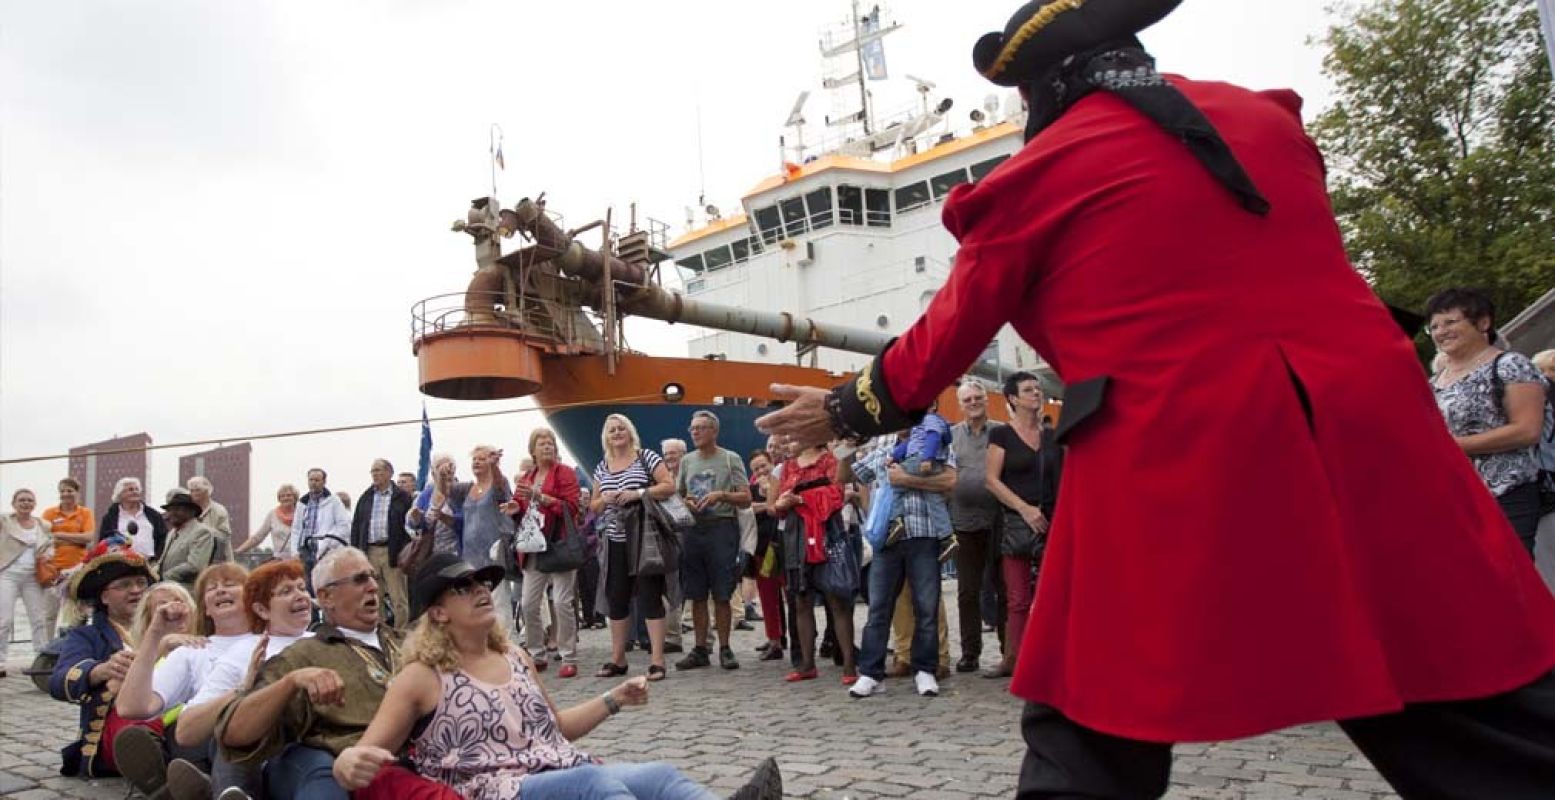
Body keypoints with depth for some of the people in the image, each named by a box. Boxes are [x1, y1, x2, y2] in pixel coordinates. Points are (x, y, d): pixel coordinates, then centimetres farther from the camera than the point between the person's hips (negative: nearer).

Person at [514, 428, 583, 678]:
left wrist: (539, 496, -19)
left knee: (562, 603, -9)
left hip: (559, 543, -6)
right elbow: (519, 508, 22)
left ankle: (569, 658, 0)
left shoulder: (565, 472, -1)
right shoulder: (526, 478, 17)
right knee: (528, 604, 5)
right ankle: (537, 655, 19)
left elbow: (570, 507, -11)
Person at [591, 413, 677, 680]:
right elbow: (594, 506, 18)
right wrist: (604, 499, -5)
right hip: (614, 543, 5)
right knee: (616, 599, 8)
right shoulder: (602, 467, 14)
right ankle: (617, 659, 18)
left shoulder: (646, 457, 0)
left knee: (650, 597, -5)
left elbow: (669, 486, -6)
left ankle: (657, 660, -3)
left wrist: (638, 493, -17)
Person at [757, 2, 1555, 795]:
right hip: (1368, 442, 5)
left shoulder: (1032, 180, 5)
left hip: (1173, 471, -4)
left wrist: (846, 410, 29)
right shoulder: (1266, 116, 18)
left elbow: (943, 343, 13)